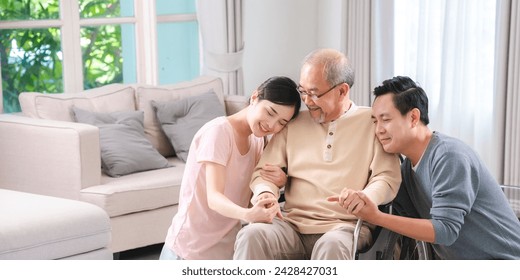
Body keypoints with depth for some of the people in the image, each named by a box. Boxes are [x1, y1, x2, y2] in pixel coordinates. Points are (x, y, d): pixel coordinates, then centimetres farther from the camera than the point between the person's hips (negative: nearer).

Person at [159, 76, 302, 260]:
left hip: (227, 247, 7)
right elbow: (214, 198, -27)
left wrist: (279, 181, -15)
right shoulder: (219, 130, -18)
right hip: (192, 249, -7)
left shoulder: (257, 139, 5)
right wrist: (248, 215, -46)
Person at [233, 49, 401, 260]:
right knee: (251, 236, -29)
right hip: (293, 224, 3)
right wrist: (265, 193, -8)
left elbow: (388, 178, 1)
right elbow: (265, 171, 17)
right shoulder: (294, 124, 18)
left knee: (331, 246, -39)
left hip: (344, 226, -3)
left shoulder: (371, 123, 8)